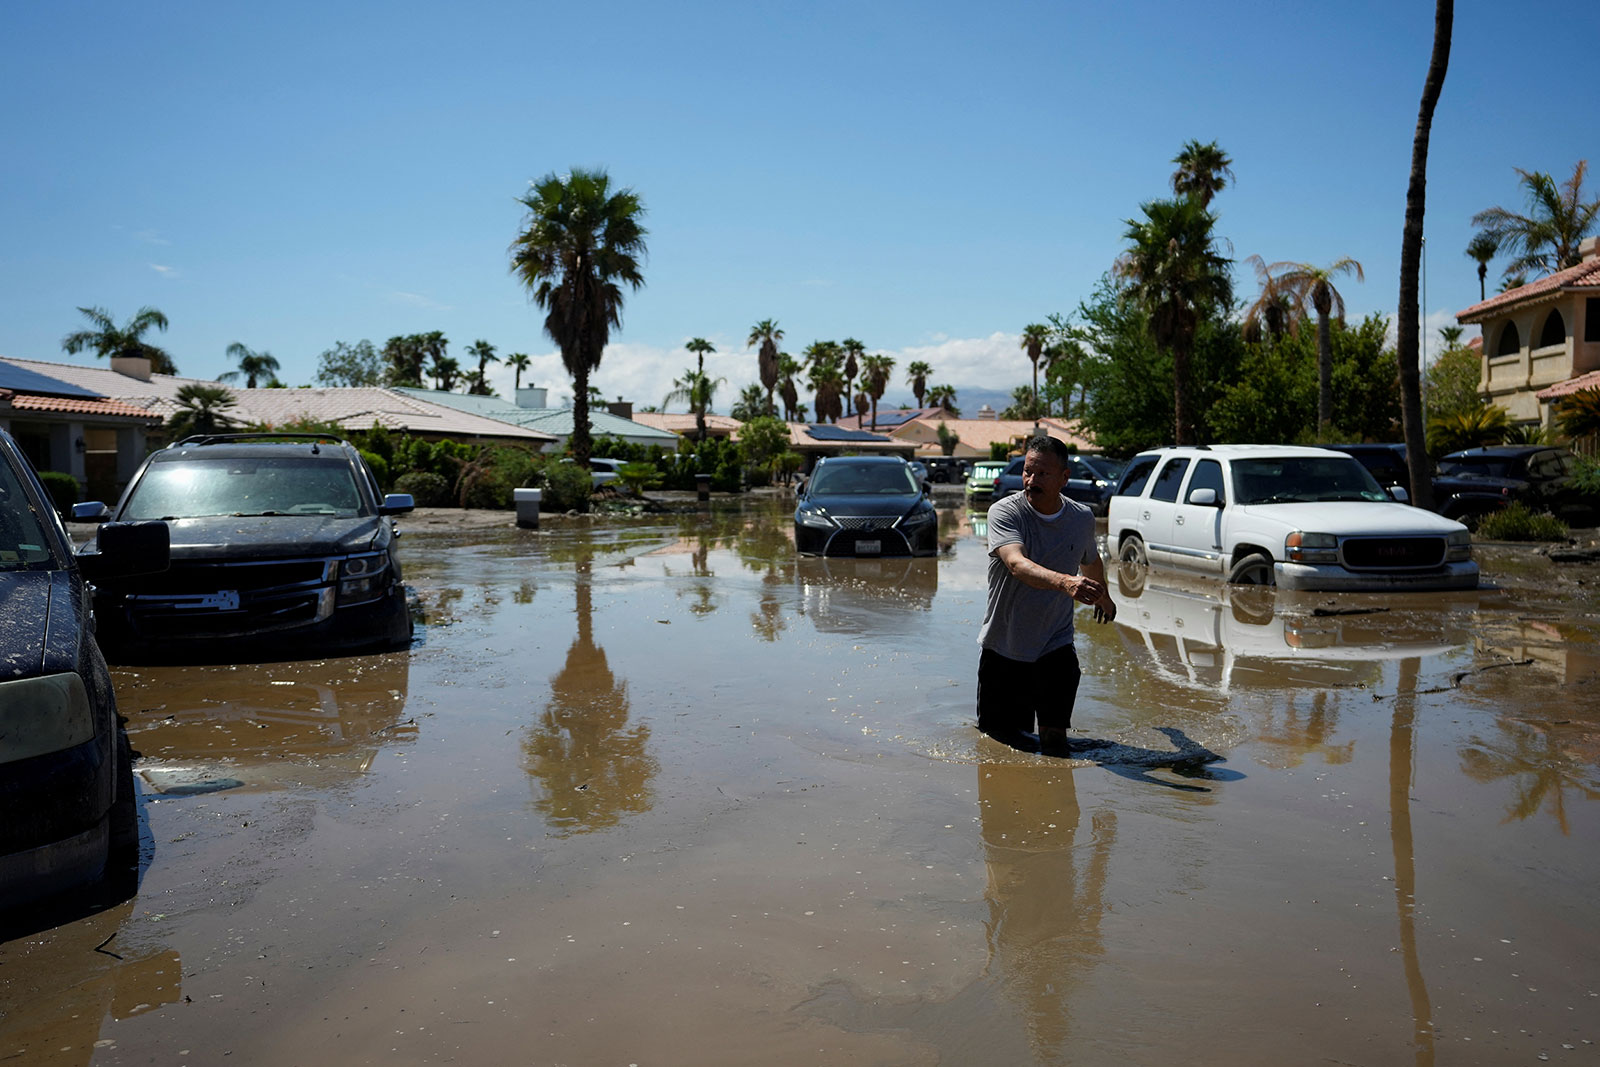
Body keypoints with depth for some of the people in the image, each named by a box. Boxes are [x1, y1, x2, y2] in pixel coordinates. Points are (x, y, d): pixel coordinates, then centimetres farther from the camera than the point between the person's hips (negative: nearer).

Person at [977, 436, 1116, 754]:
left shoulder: (1083, 518, -3)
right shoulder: (1004, 512, -16)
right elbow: (1017, 565, -35)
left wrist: (1104, 597, 37)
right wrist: (1065, 582, -52)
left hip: (1056, 646, 2)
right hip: (1003, 647, -2)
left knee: (1054, 740, -6)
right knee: (995, 733, 8)